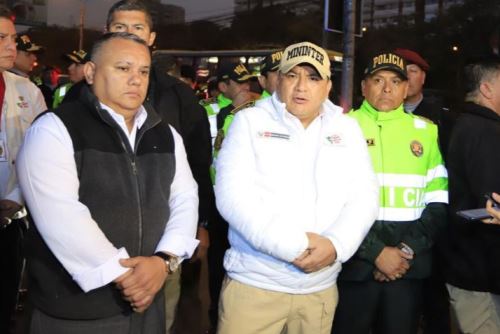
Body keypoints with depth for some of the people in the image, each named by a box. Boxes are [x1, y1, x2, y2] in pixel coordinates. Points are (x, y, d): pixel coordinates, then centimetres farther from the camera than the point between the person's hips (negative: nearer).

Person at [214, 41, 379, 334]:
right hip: (253, 284, -2)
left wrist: (336, 245, -16)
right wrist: (293, 247, -17)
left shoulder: (347, 129, 8)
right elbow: (232, 197, -10)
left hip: (321, 288, 3)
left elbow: (364, 196, 3)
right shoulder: (250, 121, 0)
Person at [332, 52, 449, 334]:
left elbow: (439, 203, 6)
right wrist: (376, 252, -12)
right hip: (354, 265, -2)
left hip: (409, 267, 2)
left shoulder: (427, 132, 8)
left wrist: (407, 250, -7)